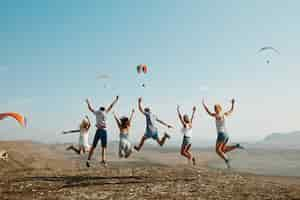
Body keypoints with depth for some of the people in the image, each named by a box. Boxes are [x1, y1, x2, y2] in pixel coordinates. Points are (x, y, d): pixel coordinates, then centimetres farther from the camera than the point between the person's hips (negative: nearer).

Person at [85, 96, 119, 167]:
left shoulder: (96, 112, 9)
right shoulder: (105, 112, 2)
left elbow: (90, 108, 25)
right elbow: (111, 106, 10)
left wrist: (88, 102, 44)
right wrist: (116, 100, 22)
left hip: (98, 131, 3)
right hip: (103, 130, -3)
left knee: (93, 146, 6)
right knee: (104, 147, -1)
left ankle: (88, 160, -2)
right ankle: (103, 159, -17)